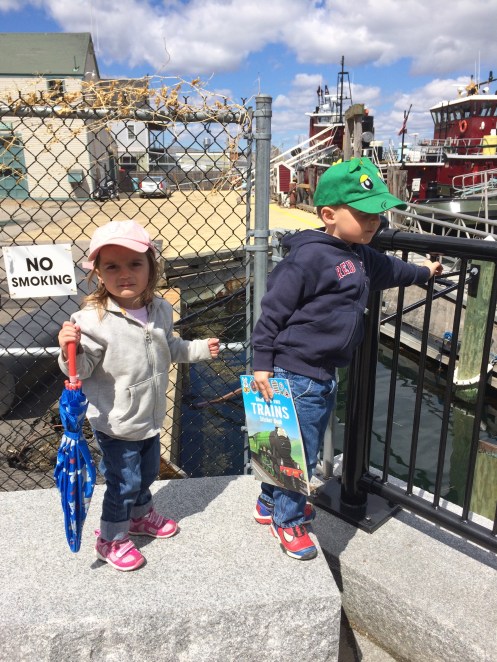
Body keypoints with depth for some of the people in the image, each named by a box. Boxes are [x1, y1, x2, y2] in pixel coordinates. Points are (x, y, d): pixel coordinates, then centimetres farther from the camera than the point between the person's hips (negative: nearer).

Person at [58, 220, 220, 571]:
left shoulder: (160, 309, -5)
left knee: (147, 473, 26)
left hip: (151, 417, 7)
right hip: (116, 425, -6)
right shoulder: (93, 320, -26)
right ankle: (111, 539, 35)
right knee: (123, 483, 9)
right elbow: (82, 368, -20)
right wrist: (71, 350, -39)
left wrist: (201, 348, 14)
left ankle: (141, 514, 55)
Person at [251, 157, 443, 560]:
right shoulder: (309, 257, -20)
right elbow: (273, 310, -18)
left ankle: (271, 502, 42)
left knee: (307, 446, 21)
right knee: (299, 450, 3)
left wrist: (423, 272, 47)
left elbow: (387, 269, 31)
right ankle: (287, 521, 26)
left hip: (325, 375, 10)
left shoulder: (361, 256, 9)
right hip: (295, 374, -9)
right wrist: (262, 364, -18)